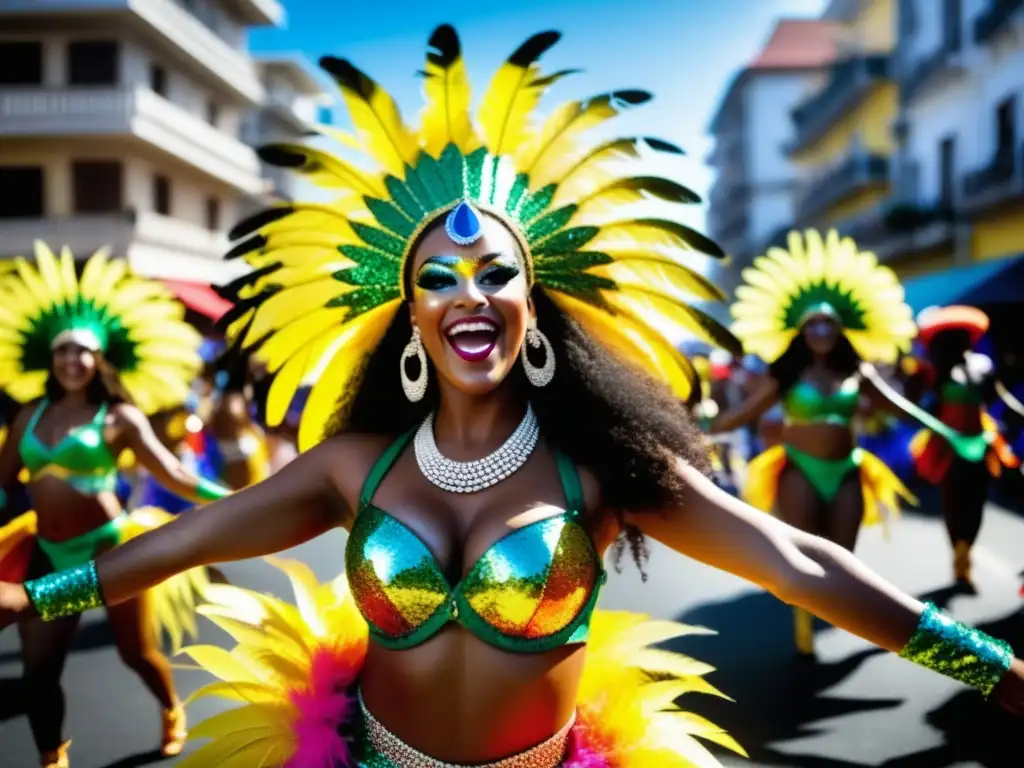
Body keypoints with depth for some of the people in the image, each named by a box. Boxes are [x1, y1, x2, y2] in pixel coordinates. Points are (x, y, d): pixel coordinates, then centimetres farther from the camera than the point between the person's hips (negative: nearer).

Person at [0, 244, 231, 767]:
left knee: (137, 652, 10)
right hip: (49, 553, 4)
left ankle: (172, 712, 41)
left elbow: (174, 476, -7)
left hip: (109, 545, -4)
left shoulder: (120, 418, -4)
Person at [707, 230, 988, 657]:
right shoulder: (788, 374, -2)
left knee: (842, 558, 3)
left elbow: (898, 405, 9)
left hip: (846, 472, 2)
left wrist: (949, 435, 9)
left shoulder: (857, 372, 5)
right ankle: (803, 631, 9)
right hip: (801, 470, -2)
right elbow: (746, 411, -2)